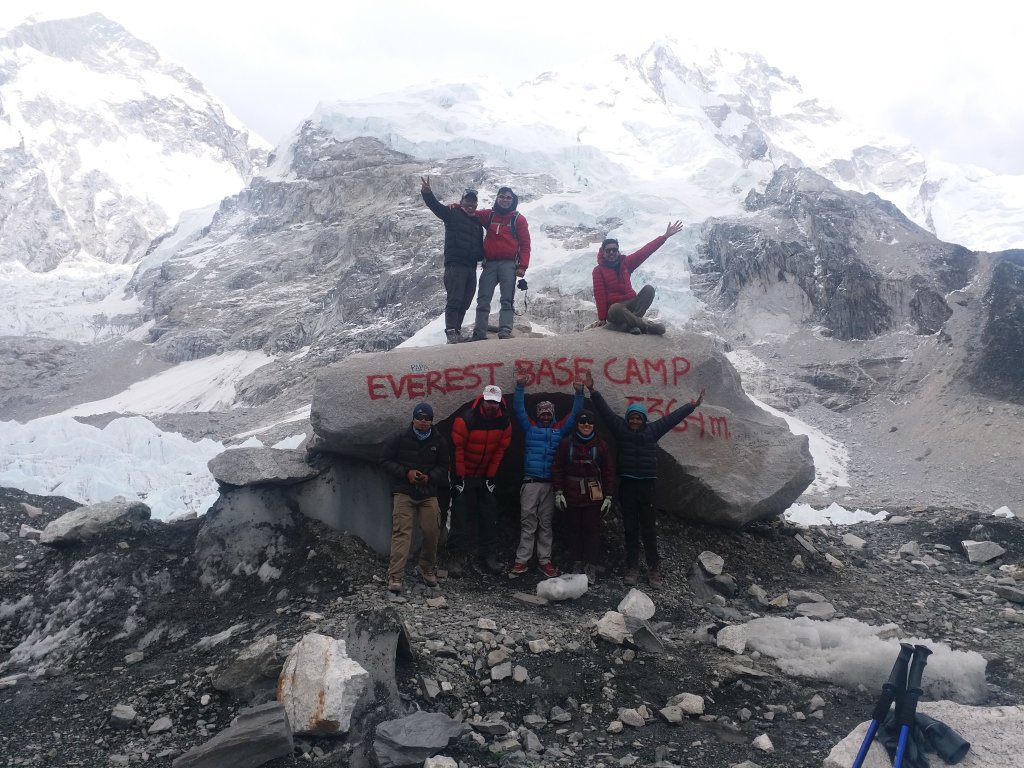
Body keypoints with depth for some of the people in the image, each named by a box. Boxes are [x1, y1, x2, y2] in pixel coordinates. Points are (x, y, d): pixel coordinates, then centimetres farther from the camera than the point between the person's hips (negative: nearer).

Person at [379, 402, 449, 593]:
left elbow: (443, 467, 10)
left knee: (432, 532, 2)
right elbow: (385, 461, -1)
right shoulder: (400, 438, -4)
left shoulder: (439, 441, 3)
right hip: (403, 492, -3)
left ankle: (426, 569, 27)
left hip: (428, 493, 3)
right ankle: (395, 577, -13)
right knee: (401, 532, -12)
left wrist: (429, 477, -11)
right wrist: (406, 472, -15)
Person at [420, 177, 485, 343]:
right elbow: (436, 206, -13)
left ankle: (457, 332, 13)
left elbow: (480, 246, 29)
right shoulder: (453, 213, 4)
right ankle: (451, 333, -18)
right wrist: (427, 192, -31)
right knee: (454, 300, -15)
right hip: (455, 265, -6)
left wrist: (483, 257, 9)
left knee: (464, 303, 6)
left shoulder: (477, 222, 22)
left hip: (471, 267, 7)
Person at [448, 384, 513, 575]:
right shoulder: (465, 419, -21)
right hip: (464, 475, -4)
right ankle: (457, 557, -1)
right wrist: (458, 478, -13)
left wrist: (491, 477, 0)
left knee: (490, 516, 4)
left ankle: (489, 555, 13)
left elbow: (500, 450, 1)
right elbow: (457, 449, -16)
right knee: (460, 516, -5)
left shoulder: (504, 422, -7)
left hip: (486, 476, 4)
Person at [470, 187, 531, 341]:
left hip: (509, 264, -3)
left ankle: (505, 332, -16)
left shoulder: (519, 219, 7)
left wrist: (522, 266, -8)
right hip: (490, 263, 3)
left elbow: (525, 244, 3)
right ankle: (479, 333, -4)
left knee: (507, 300, -9)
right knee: (483, 300, -3)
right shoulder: (488, 215, 15)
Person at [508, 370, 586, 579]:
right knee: (528, 522, -2)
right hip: (531, 482, -1)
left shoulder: (559, 429, 13)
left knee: (546, 523, 6)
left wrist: (579, 392, 0)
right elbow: (518, 409, 3)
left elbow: (575, 413, 11)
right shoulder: (530, 427, 10)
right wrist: (520, 387, -7)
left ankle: (544, 560, 10)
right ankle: (521, 561, 0)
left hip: (550, 483, 1)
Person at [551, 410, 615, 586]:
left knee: (592, 530, 0)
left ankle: (591, 567, 6)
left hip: (593, 495, -1)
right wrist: (558, 492, -4)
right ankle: (577, 564, 17)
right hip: (572, 494, 1)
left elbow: (608, 471, 4)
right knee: (574, 529, 7)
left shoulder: (600, 445, 2)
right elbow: (557, 468, 2)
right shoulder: (566, 444, 1)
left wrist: (608, 496, 0)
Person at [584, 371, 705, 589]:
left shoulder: (652, 430, 5)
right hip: (627, 485, 0)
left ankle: (653, 570, 7)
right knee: (630, 530, 7)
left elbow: (672, 417, 7)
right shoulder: (621, 428, 4)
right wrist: (593, 391, -8)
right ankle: (632, 569, 14)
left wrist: (692, 405, 8)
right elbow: (605, 411, -1)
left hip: (647, 485, 0)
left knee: (649, 530, 2)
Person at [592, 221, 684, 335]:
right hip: (614, 308, -5)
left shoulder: (625, 263, 9)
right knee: (616, 309, -40)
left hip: (630, 303, 5)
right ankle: (646, 325, -30)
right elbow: (600, 295, -8)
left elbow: (645, 251, 3)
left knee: (649, 289, -19)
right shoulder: (598, 270, -3)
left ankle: (630, 322, -31)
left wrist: (665, 236, -3)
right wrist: (602, 318, -13)